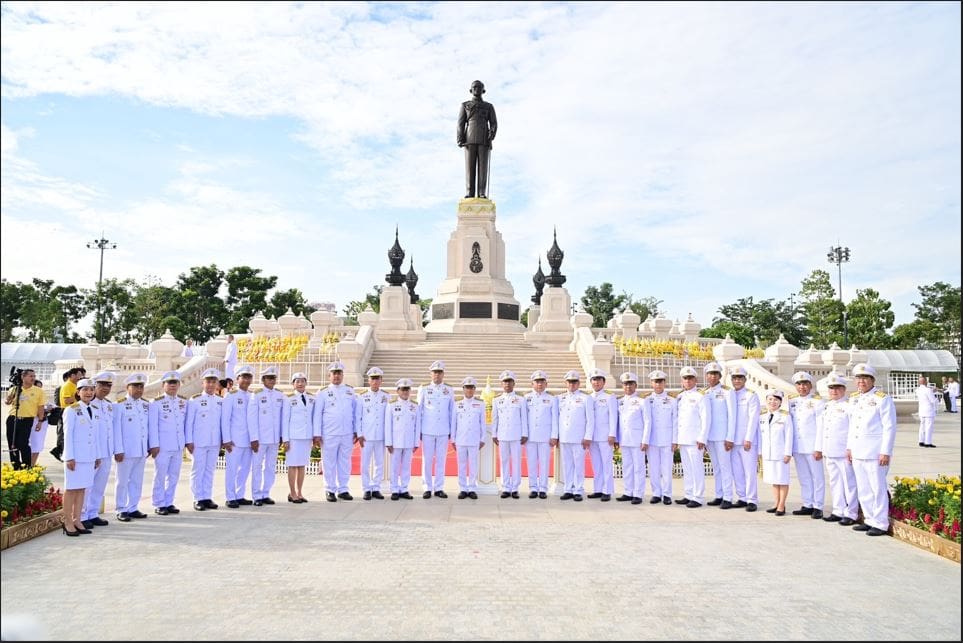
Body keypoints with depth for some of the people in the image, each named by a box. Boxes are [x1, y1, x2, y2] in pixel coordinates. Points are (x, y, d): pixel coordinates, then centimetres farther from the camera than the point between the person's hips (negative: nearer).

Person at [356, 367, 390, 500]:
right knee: (365, 464, 1)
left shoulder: (387, 397, 5)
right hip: (366, 436, -1)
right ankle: (367, 490, 11)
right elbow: (357, 417, 3)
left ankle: (376, 489, 17)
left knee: (379, 464, 6)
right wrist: (359, 435, -3)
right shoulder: (362, 397, 2)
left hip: (381, 436, 1)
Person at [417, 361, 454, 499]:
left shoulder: (449, 391, 7)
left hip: (443, 432, 1)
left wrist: (452, 431, 7)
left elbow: (452, 412, 10)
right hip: (427, 431, -1)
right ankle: (428, 488, 11)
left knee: (441, 460, 5)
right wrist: (418, 431, 3)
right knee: (427, 460, 2)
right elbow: (418, 411, 6)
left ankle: (439, 488, 13)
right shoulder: (424, 390, 4)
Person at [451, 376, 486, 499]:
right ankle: (462, 489, 13)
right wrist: (453, 439, 7)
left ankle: (472, 489, 10)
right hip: (460, 440, 1)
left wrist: (482, 439, 4)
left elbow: (482, 423, 7)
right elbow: (453, 423, 9)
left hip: (474, 441, -1)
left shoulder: (480, 404, 5)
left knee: (473, 466, 1)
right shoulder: (457, 404, 7)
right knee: (461, 466, 5)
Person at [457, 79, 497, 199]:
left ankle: (482, 194, -10)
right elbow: (461, 124, 6)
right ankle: (470, 194, -9)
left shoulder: (489, 106, 17)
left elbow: (494, 123, 6)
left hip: (484, 140, 0)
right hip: (470, 139, 0)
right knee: (470, 166, -8)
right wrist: (460, 139, -10)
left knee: (482, 166, -8)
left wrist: (492, 133, -16)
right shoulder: (465, 105, 15)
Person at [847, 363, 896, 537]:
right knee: (863, 490, 13)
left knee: (878, 489, -1)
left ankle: (880, 524, 7)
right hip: (857, 453, 7)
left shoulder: (883, 399, -9)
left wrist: (885, 452, -14)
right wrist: (849, 447, 17)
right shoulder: (853, 399, 12)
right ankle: (869, 520, 23)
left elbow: (890, 428, -11)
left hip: (875, 453, -7)